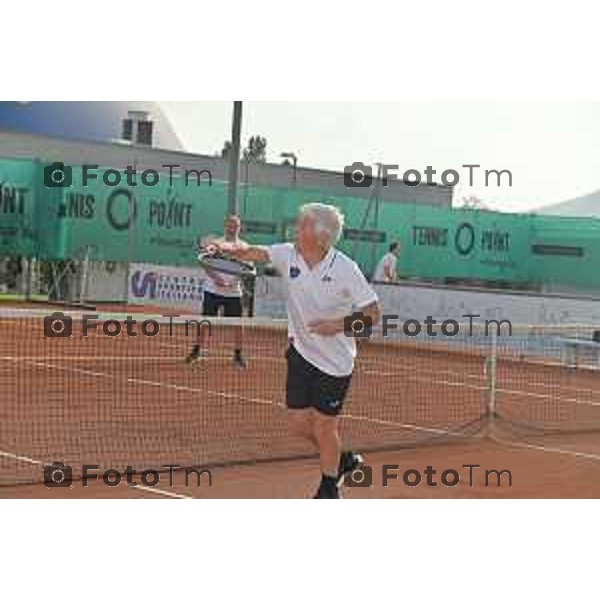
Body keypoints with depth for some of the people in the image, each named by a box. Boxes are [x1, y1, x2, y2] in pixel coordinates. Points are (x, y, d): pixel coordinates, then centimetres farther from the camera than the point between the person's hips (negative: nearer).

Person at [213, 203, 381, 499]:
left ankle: (329, 488, 26)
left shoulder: (345, 269, -17)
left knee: (324, 427, 2)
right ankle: (340, 460, 34)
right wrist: (227, 248, -28)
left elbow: (372, 312, -11)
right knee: (298, 422, 7)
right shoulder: (288, 255, -4)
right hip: (301, 352, 5)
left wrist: (340, 324, -25)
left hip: (334, 360, -5)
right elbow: (252, 252, -9)